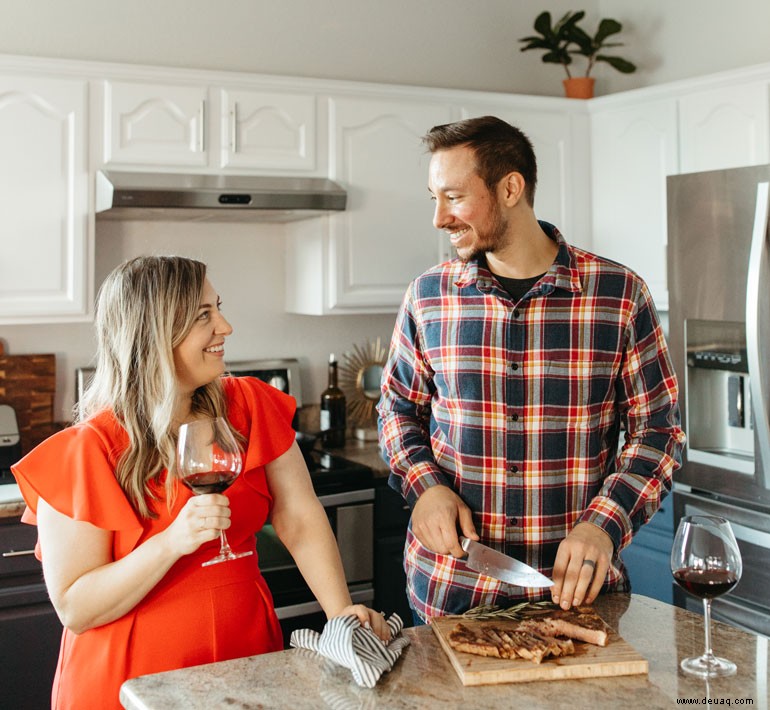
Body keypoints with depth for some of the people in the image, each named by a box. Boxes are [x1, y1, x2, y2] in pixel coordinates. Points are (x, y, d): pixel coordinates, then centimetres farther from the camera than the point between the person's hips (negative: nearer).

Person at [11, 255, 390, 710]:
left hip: (247, 654, 4)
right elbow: (74, 609, -15)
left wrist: (341, 609, -20)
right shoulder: (88, 451, -16)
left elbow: (300, 519, -6)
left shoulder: (250, 407, -3)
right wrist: (173, 542, -28)